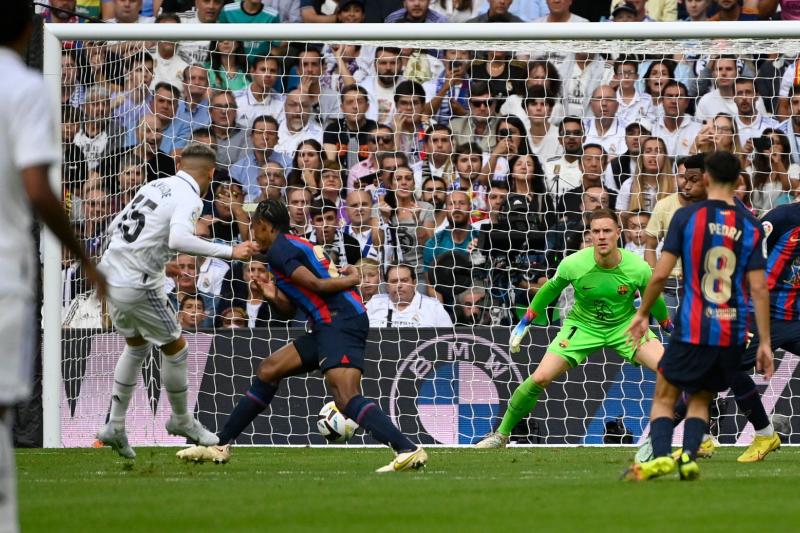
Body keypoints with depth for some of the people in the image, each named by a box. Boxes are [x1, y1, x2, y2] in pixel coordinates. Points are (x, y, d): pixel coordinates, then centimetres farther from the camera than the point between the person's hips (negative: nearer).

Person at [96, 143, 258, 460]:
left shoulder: (155, 186, 11)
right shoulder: (189, 199, -12)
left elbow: (116, 226, 17)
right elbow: (178, 239, -31)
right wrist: (229, 252, -28)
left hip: (110, 276, 8)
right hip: (138, 287, -8)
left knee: (137, 346, 26)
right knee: (176, 349, 11)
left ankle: (115, 426, 27)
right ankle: (181, 421, 27)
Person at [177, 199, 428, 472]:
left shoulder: (278, 250, -5)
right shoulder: (297, 244, 25)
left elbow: (315, 285, -15)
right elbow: (289, 309, 29)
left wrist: (351, 280, -1)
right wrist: (273, 297, 10)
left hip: (340, 323, -10)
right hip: (330, 326, 10)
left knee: (346, 399, -24)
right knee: (268, 370, 16)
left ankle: (409, 451, -37)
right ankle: (220, 446, 22)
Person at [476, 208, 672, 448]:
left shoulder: (638, 268, -21)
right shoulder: (573, 264, -22)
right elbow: (551, 289, -1)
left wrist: (671, 328, 14)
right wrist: (525, 323, 7)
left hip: (625, 324, 0)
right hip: (583, 325, 0)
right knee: (540, 378, -13)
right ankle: (501, 434, 7)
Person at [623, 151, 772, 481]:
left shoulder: (686, 217, -4)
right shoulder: (750, 226, 3)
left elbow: (660, 274, -6)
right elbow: (759, 288, -1)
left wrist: (642, 314, 10)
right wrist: (765, 343, 2)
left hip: (692, 330, -3)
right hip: (733, 335, 3)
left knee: (665, 397, 10)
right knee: (701, 400, 19)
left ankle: (660, 455, -13)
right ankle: (689, 457, -4)